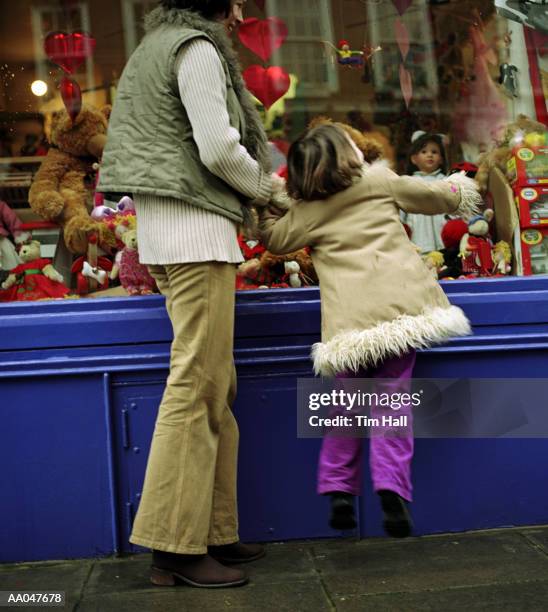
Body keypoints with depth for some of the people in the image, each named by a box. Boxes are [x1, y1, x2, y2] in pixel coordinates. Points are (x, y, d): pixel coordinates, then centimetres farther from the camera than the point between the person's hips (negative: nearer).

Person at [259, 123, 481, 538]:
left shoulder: (306, 210, 8)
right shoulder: (381, 180, 11)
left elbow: (276, 239, 18)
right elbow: (433, 197, 24)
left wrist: (269, 208, 33)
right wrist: (459, 190, 44)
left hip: (350, 317, 0)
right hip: (400, 303, 0)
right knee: (393, 397, 6)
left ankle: (339, 488, 12)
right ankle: (392, 487, -3)